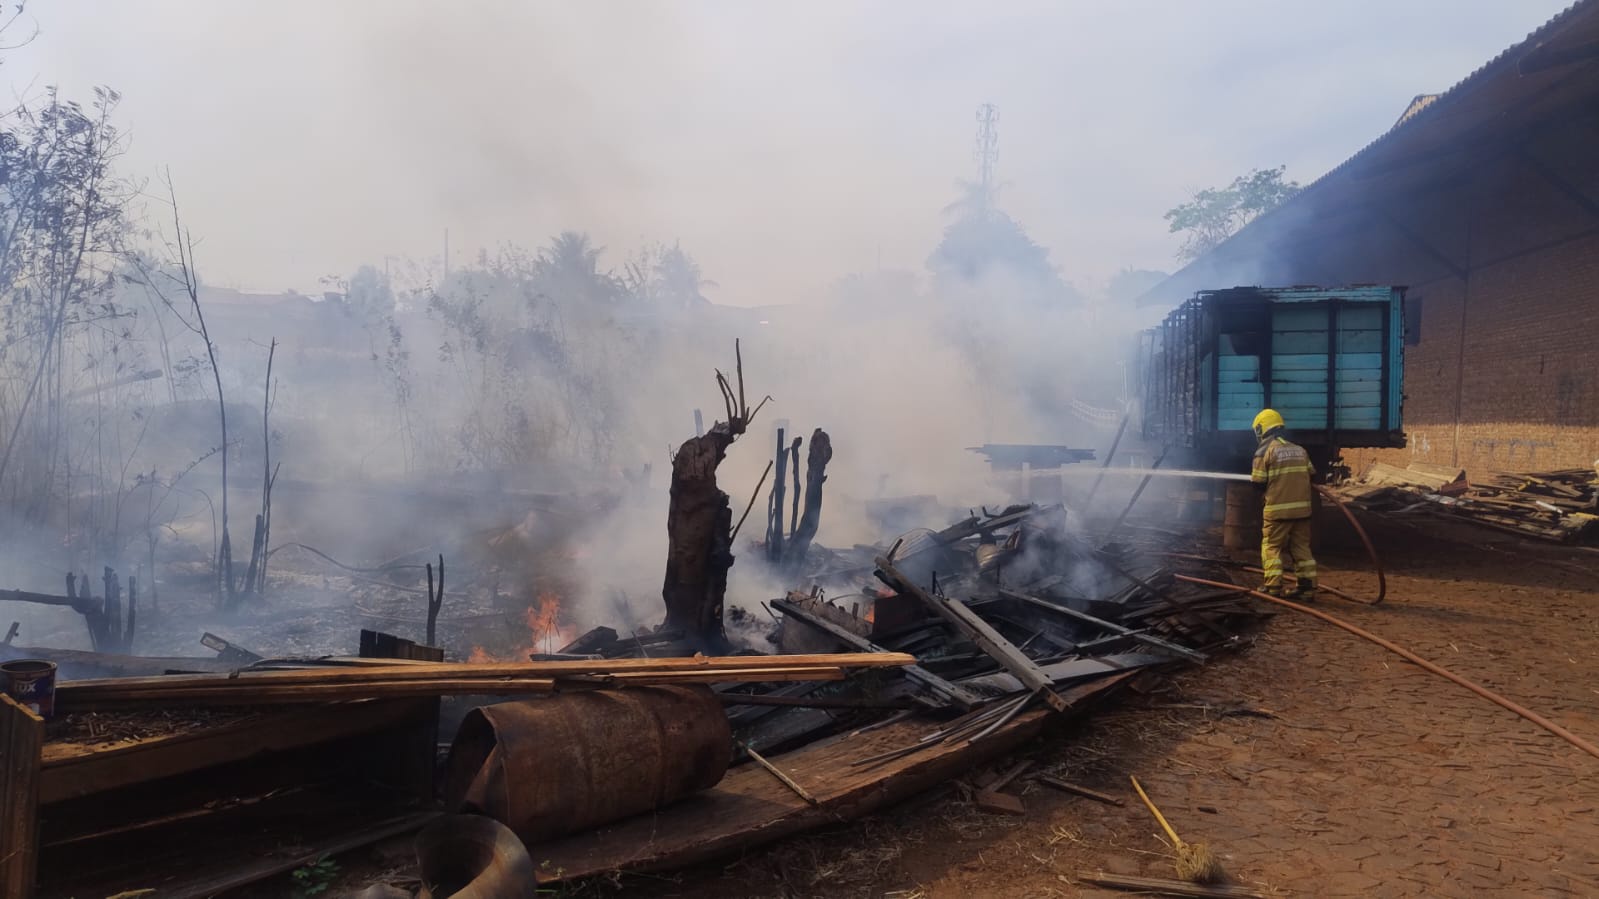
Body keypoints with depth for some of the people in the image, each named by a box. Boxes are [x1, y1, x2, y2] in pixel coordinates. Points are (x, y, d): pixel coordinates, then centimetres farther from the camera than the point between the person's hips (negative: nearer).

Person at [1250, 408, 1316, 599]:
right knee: (1301, 547, 11)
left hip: (1278, 509, -5)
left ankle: (1273, 586, 0)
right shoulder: (1300, 450, 11)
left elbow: (1258, 484, -8)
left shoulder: (1265, 450, -6)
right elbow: (1311, 475, 15)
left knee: (1271, 546, 5)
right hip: (1302, 507, 5)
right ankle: (1308, 587, 9)